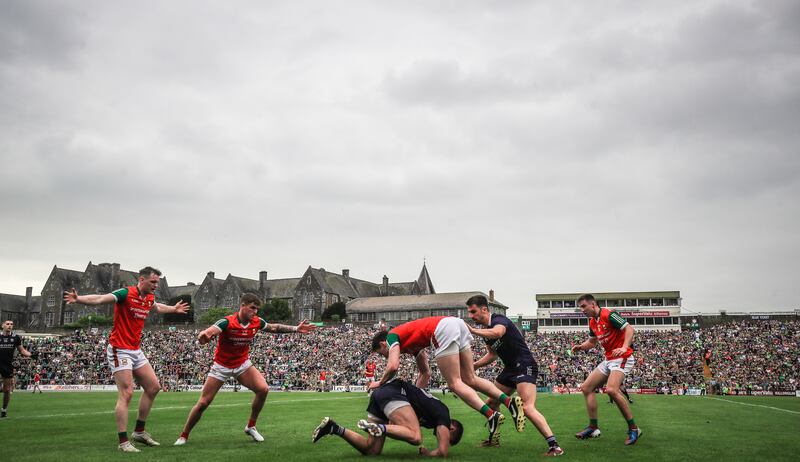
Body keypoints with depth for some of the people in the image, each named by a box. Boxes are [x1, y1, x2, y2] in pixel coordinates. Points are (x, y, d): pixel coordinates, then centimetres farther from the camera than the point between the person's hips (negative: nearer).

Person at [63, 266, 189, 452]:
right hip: (120, 350, -9)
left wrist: (174, 309, 47)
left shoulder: (150, 298, 9)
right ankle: (123, 442, -8)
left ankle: (139, 431, 22)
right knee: (126, 394, -13)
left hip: (136, 350, 9)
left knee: (153, 387, 10)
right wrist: (78, 299, -44)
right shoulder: (126, 293, -15)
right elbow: (100, 299, -28)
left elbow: (158, 307, 33)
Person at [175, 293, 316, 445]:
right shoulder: (227, 322, -26)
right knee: (203, 403, -3)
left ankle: (251, 427, 4)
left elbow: (274, 327, 10)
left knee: (263, 389, -16)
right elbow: (209, 332, -43)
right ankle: (183, 436, 18)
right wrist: (203, 336, -67)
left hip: (243, 364, 4)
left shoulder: (257, 322, -10)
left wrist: (296, 329, 7)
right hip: (221, 366, -4)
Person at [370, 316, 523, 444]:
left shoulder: (392, 336, 13)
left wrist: (380, 383, 13)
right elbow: (425, 373, 36)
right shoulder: (411, 342, 34)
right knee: (470, 379, 11)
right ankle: (509, 401, -2)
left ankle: (491, 415, -17)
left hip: (443, 329, -9)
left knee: (454, 383, -4)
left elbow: (393, 366, -4)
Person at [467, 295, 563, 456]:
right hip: (510, 369, 10)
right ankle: (494, 439, 33)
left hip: (525, 366, -10)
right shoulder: (486, 330, 11)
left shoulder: (499, 319, -17)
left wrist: (472, 330, -37)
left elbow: (497, 333, -43)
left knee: (527, 408, -23)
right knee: (491, 403, 16)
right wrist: (473, 365, 13)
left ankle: (554, 446, -24)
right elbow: (492, 354, 23)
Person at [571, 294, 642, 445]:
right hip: (608, 360, 10)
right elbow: (592, 342, 26)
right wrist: (581, 347, 6)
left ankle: (633, 429, -16)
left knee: (611, 390, -29)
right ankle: (593, 428, 12)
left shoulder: (609, 315, -14)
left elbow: (629, 328, -19)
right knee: (586, 388, 5)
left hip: (622, 358, -10)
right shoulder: (592, 322, 13)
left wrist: (624, 347, -33)